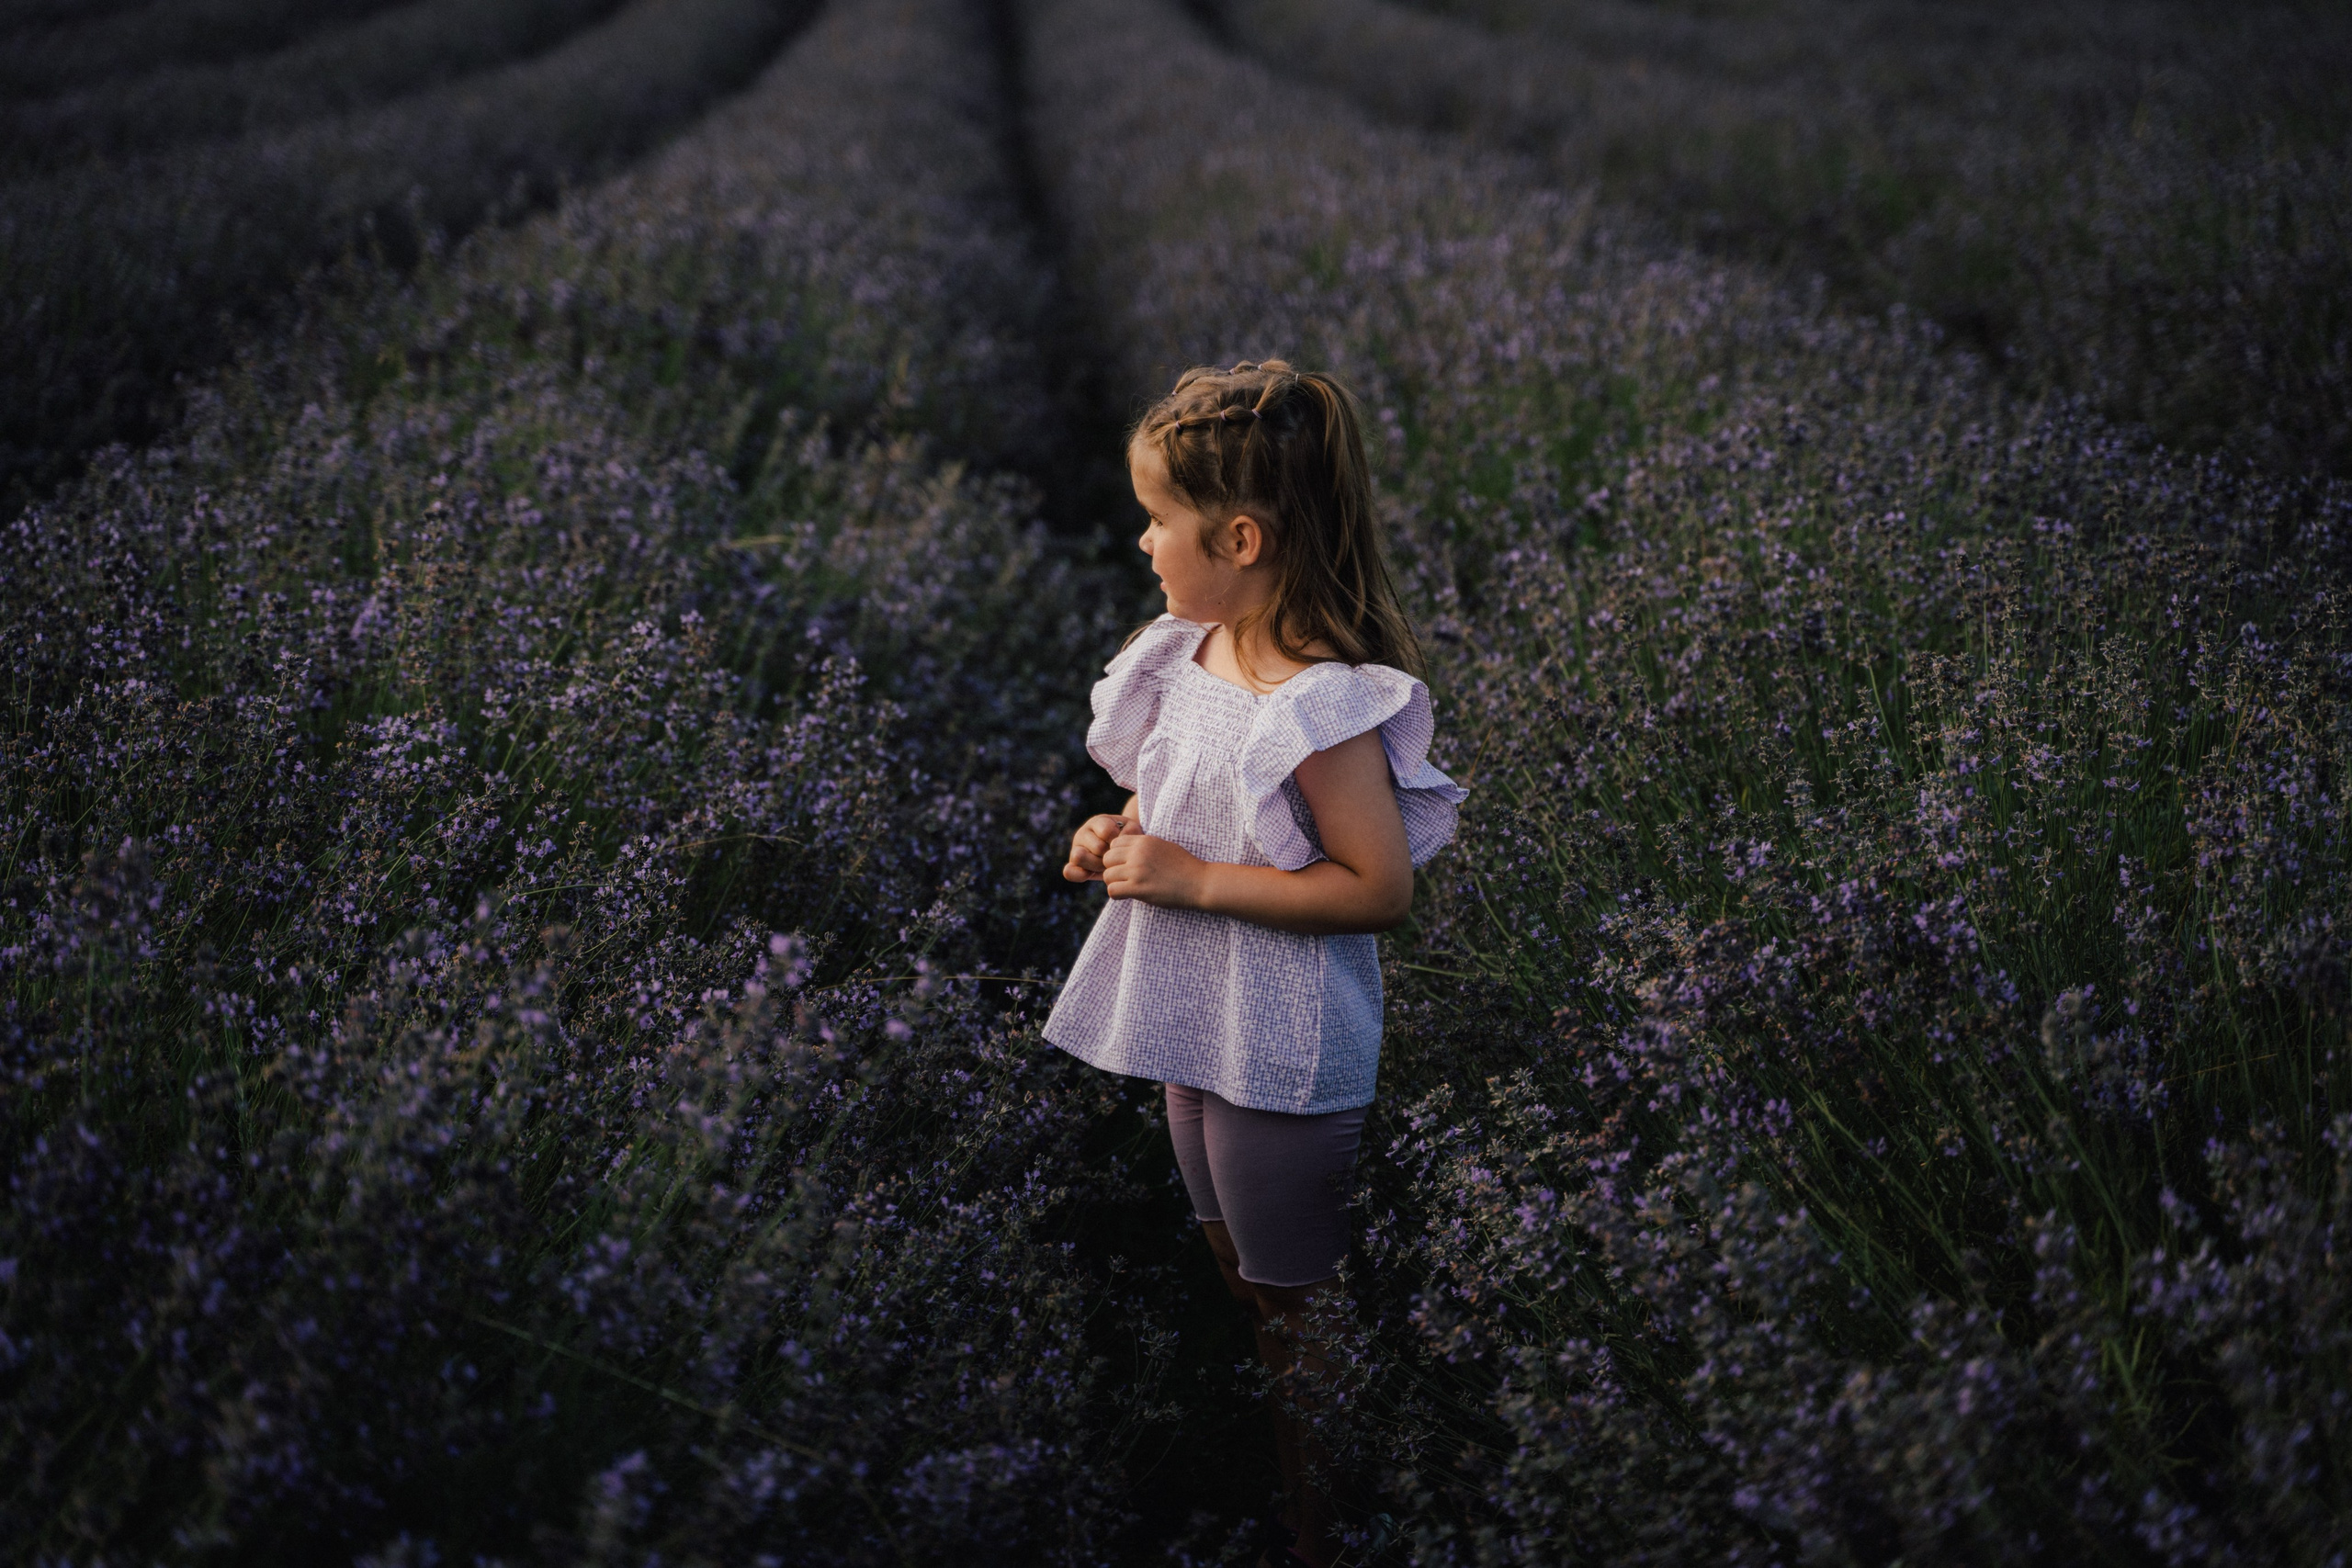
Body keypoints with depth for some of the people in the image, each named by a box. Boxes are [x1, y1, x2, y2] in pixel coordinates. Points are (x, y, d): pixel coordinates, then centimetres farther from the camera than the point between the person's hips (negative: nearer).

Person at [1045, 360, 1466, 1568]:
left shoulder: (1326, 708, -27)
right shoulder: (1188, 654, 0)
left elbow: (1380, 887, -26)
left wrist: (1193, 879, -27)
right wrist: (1127, 831, -3)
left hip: (1286, 1053, -9)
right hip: (1201, 1025, 9)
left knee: (1293, 1306, 9)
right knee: (1235, 1269, 25)